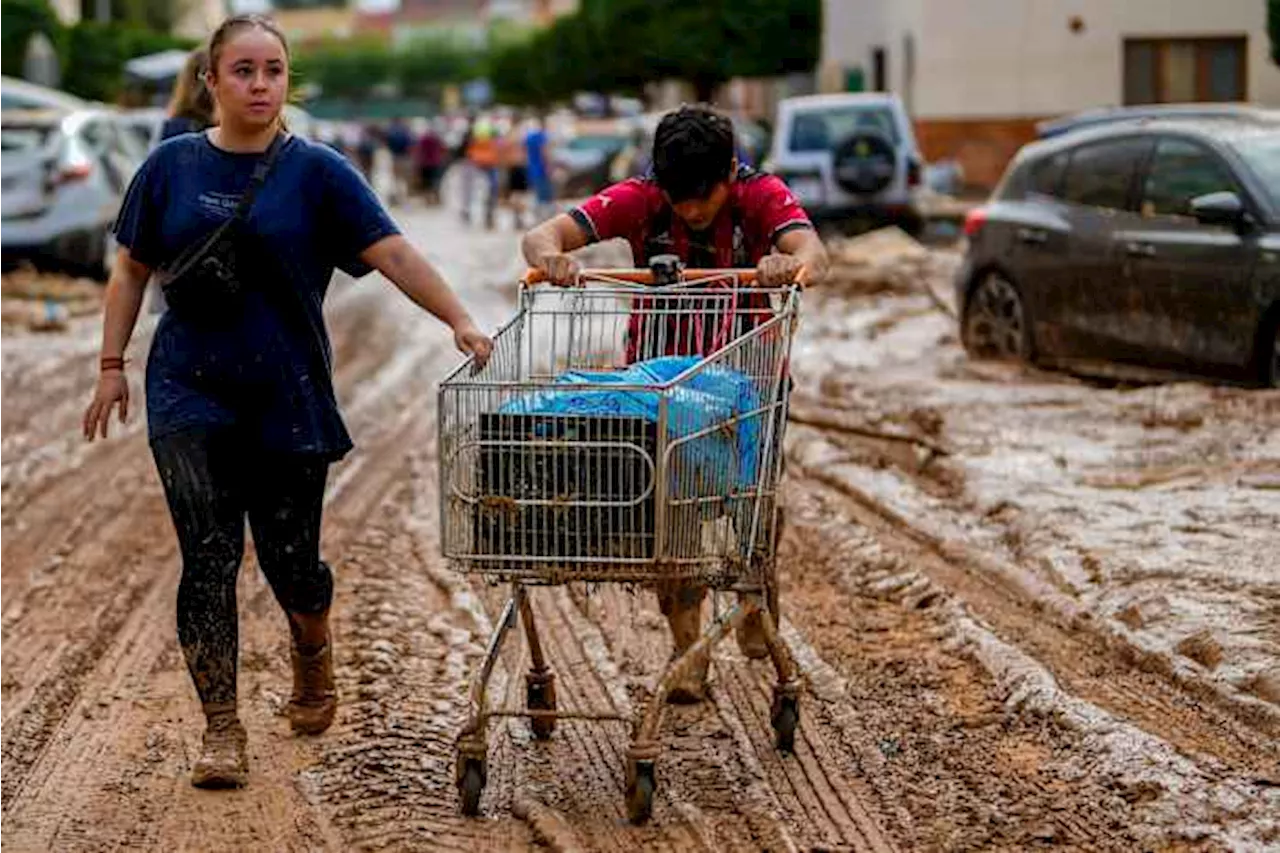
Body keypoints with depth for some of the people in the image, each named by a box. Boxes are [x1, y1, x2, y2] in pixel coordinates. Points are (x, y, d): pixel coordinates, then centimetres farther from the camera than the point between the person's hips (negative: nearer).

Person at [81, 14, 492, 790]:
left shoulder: (317, 173, -3)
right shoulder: (174, 166, 3)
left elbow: (394, 253, -10)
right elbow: (133, 269, 12)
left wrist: (460, 321, -22)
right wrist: (113, 364, 7)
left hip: (287, 399, -1)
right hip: (190, 395, 1)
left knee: (290, 558, 6)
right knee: (208, 557, -6)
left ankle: (314, 657, 40)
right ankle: (222, 729, 0)